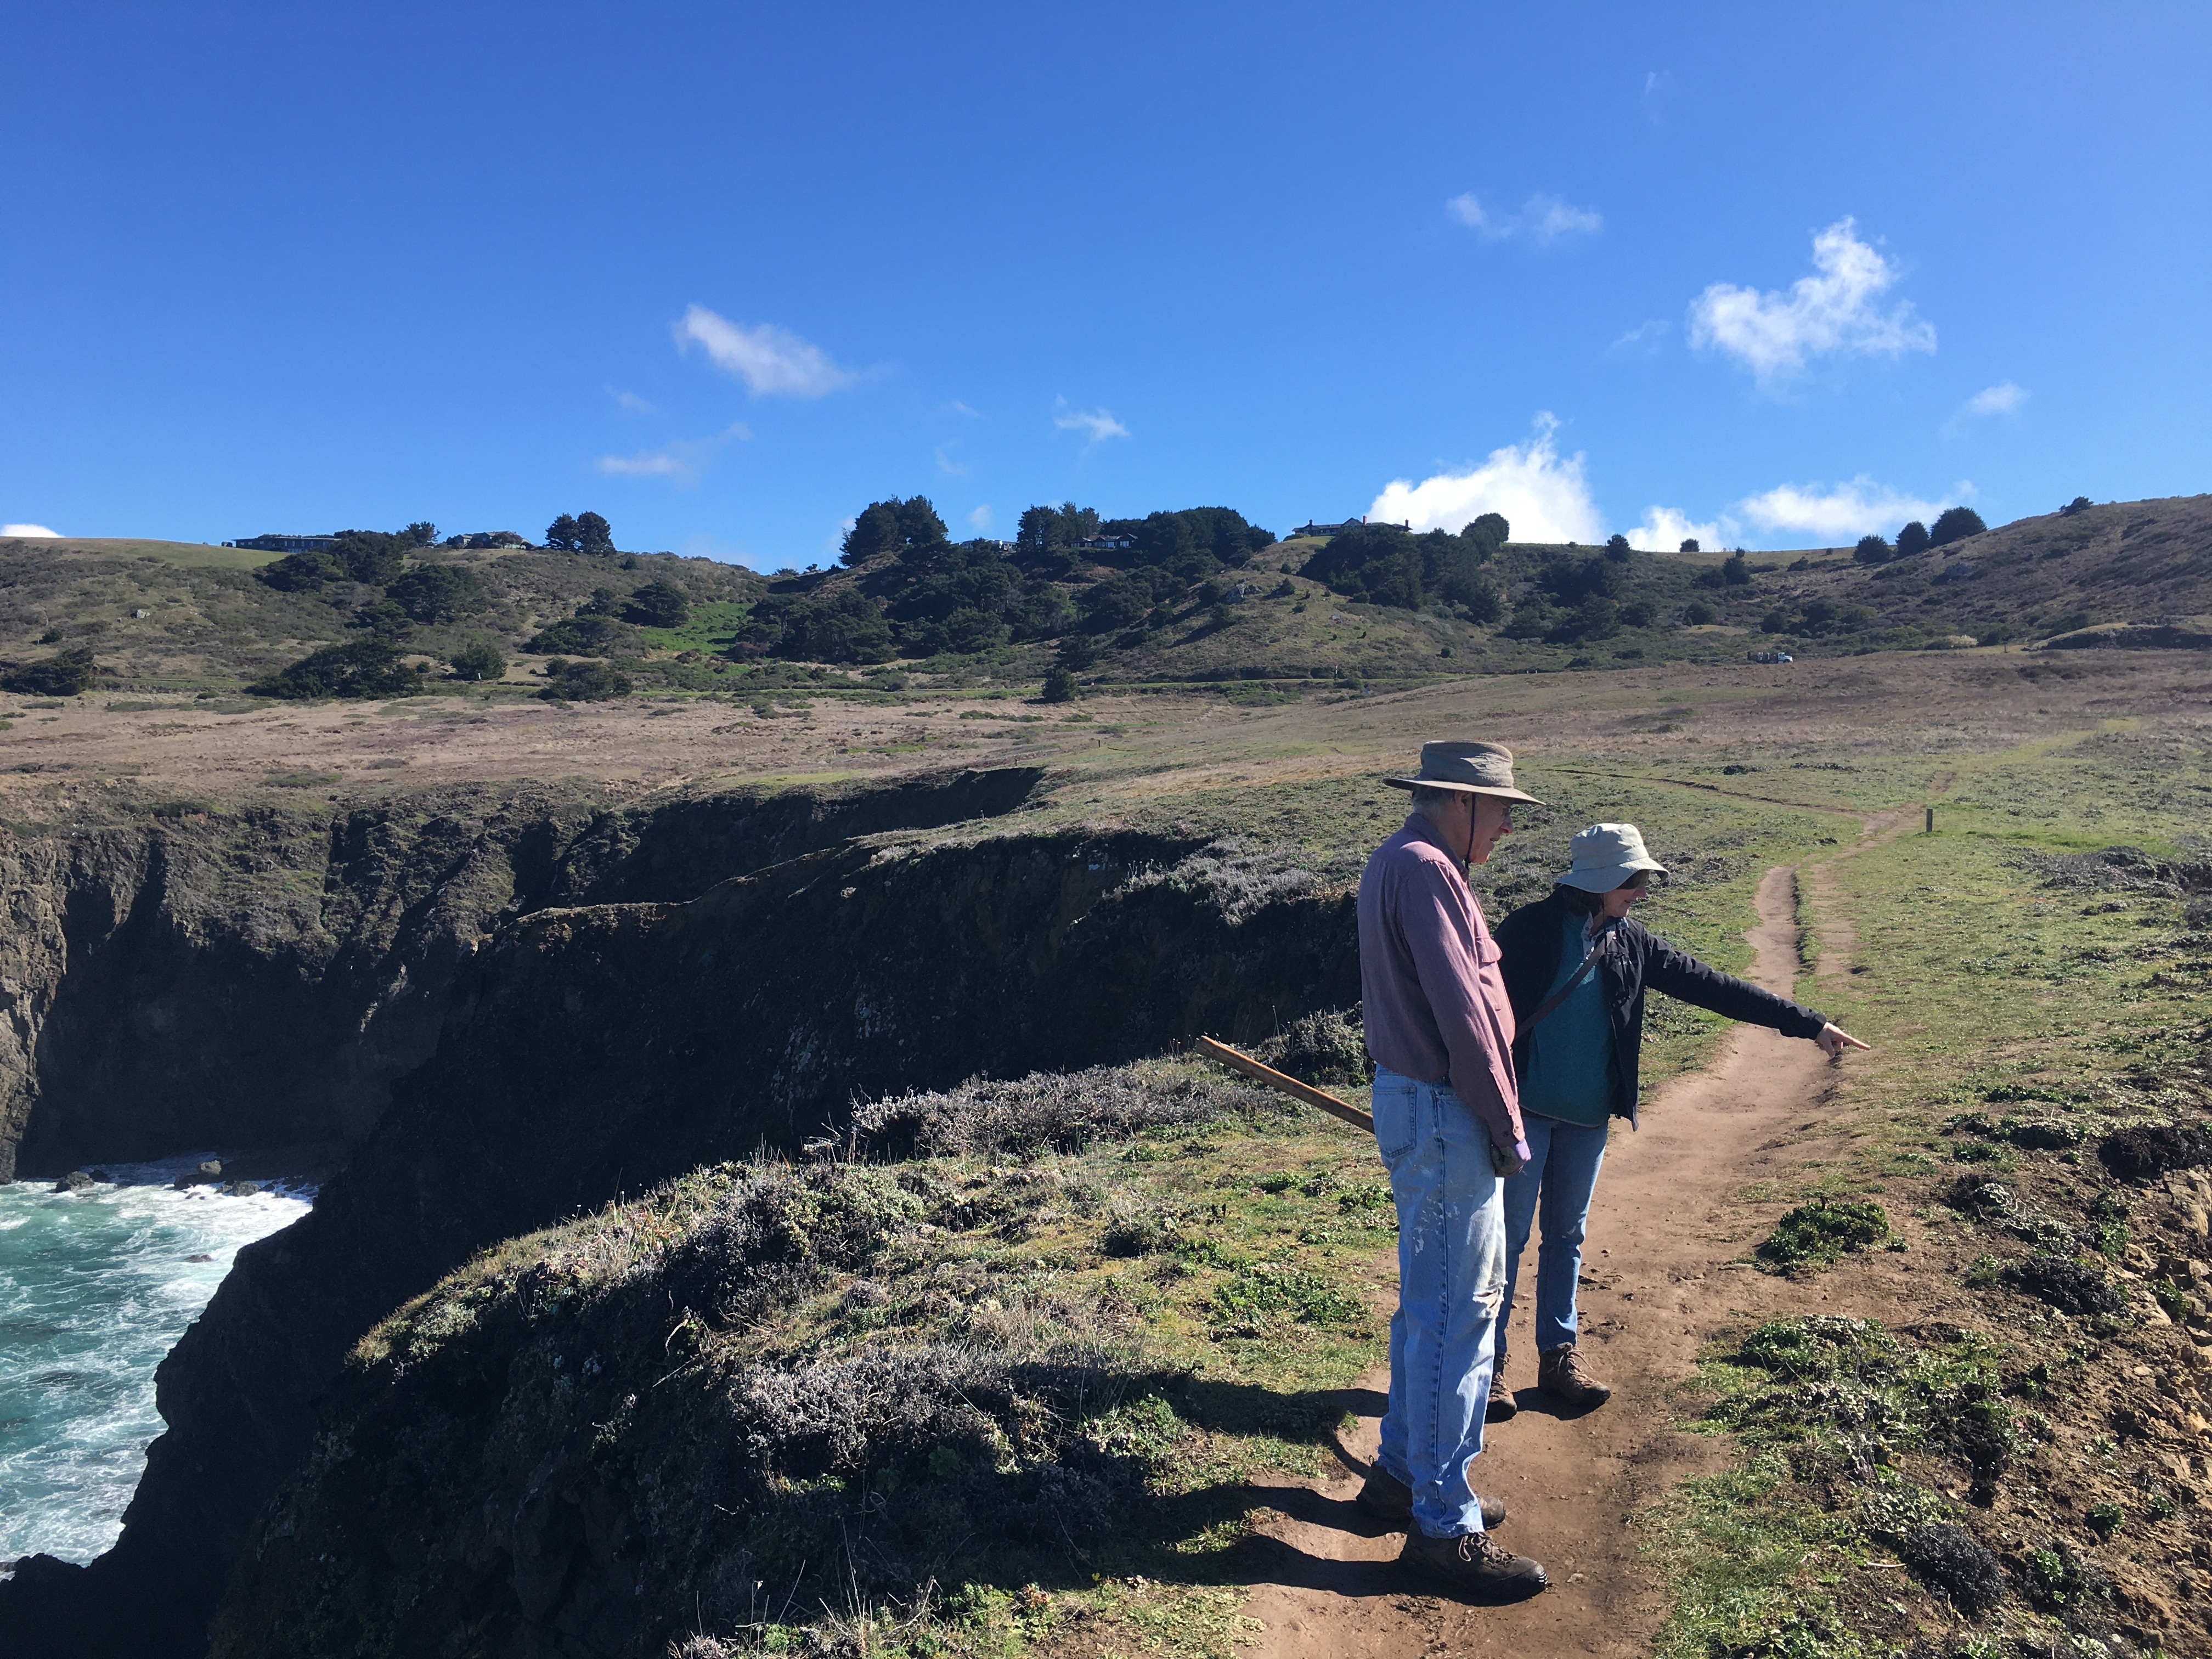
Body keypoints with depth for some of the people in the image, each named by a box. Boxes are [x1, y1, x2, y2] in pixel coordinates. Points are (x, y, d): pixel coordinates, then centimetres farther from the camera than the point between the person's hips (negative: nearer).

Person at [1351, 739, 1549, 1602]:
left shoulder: (1395, 862, 15)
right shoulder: (1424, 869, -18)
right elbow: (1463, 1014, -22)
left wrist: (1493, 1119, 16)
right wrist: (1507, 1127, -12)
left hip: (1416, 1102, 11)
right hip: (1443, 1117, -11)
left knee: (1431, 1300, 20)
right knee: (1456, 1315, -2)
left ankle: (1403, 1474, 33)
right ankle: (1443, 1524, 9)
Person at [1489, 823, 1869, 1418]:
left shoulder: (1631, 943, 6)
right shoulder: (1530, 929, -10)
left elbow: (1710, 985, 8)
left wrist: (1809, 1022, 7)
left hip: (1589, 1121, 6)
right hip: (1526, 1112, -5)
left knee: (1566, 1236, 15)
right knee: (1508, 1235, 0)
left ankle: (1559, 1355, 26)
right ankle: (1489, 1362, 10)